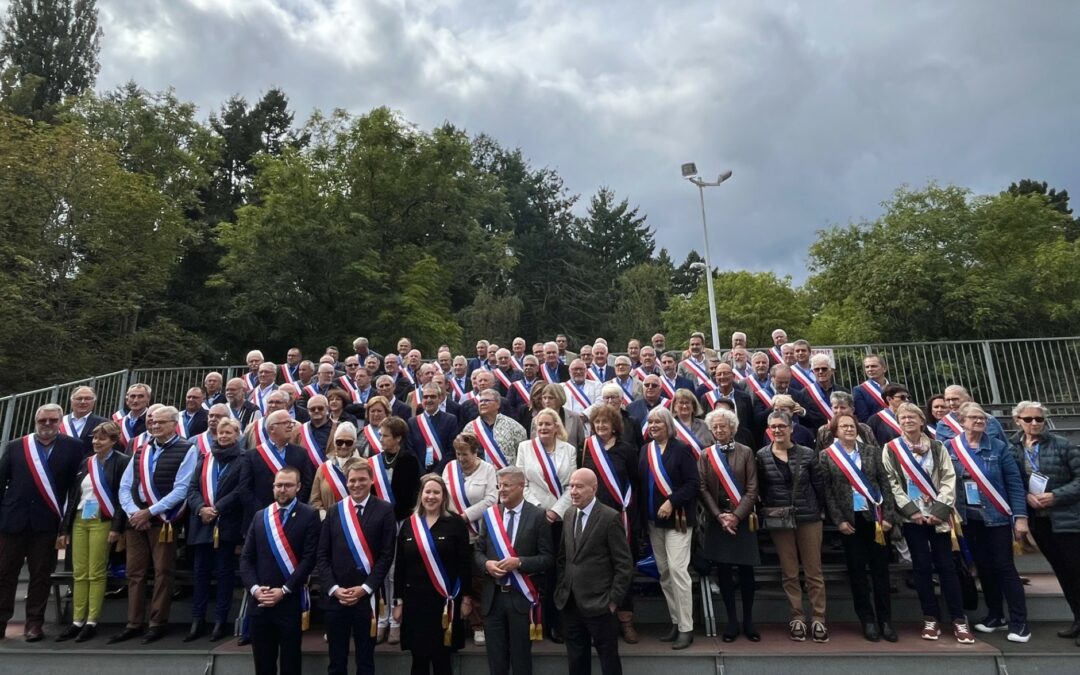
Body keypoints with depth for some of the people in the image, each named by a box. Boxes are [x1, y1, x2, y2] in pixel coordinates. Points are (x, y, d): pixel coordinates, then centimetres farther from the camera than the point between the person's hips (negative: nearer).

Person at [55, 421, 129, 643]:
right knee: (78, 574, 9)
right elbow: (73, 497, 15)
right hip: (79, 522, 6)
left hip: (102, 522, -6)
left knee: (96, 573, -2)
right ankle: (77, 622, 16)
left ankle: (91, 623, 5)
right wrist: (65, 528, 11)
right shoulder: (85, 463, 13)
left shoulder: (122, 462, -6)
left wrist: (117, 527, -17)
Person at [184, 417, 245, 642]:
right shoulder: (204, 458, 14)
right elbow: (192, 488, 7)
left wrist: (216, 509, -17)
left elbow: (241, 491, -10)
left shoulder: (242, 460, -2)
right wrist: (201, 508, -10)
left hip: (227, 524, -4)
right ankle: (198, 620, 19)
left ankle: (221, 620, 12)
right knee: (201, 571, 10)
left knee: (224, 571, 3)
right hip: (202, 524, 5)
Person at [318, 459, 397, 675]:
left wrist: (365, 588, -11)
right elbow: (322, 555, 4)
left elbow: (387, 555, -7)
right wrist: (333, 588, -7)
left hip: (366, 597, -2)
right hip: (335, 596, 2)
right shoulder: (334, 511, 6)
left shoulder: (384, 510, -4)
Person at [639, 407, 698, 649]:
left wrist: (671, 502, -19)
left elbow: (694, 483, -11)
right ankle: (675, 622, 23)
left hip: (677, 518, -6)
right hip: (654, 520, 6)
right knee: (664, 572, 10)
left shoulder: (681, 449, -8)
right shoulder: (645, 450, 8)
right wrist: (642, 513, 7)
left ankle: (686, 628, 3)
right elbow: (641, 483, 12)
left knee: (677, 570, -9)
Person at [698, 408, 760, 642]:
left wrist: (737, 515, -12)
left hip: (742, 520, -1)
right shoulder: (705, 455, 4)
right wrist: (719, 516, -10)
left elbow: (752, 489, -3)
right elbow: (702, 488, 0)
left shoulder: (746, 452, 1)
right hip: (717, 521, 1)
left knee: (746, 570, 4)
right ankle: (732, 621, 19)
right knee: (723, 571, 6)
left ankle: (748, 620, 20)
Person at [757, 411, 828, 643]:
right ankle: (797, 617, 19)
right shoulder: (762, 456, -3)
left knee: (813, 571, 6)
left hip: (808, 518, 0)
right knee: (789, 572, 9)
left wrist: (819, 510, 1)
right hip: (778, 520, 0)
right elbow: (758, 489, -1)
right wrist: (766, 511, -4)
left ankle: (818, 619, 16)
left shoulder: (807, 454, -2)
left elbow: (819, 485, 2)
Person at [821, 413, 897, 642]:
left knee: (880, 569, 7)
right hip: (850, 520, -1)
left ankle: (885, 620, 18)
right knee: (857, 571, 6)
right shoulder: (826, 455, -1)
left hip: (875, 517, 2)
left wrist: (888, 516, -3)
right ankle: (867, 620, 17)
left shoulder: (872, 451, 6)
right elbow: (827, 491, -2)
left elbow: (885, 484, 4)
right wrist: (839, 520, -8)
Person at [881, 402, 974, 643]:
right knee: (922, 567, 4)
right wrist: (911, 510, -10)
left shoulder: (936, 447, 6)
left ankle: (959, 620, 12)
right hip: (911, 516, -1)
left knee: (946, 565, 2)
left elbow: (949, 479, 0)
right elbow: (891, 483, -2)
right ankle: (931, 619, 13)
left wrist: (940, 510, -10)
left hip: (937, 516, 1)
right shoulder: (891, 449, 1)